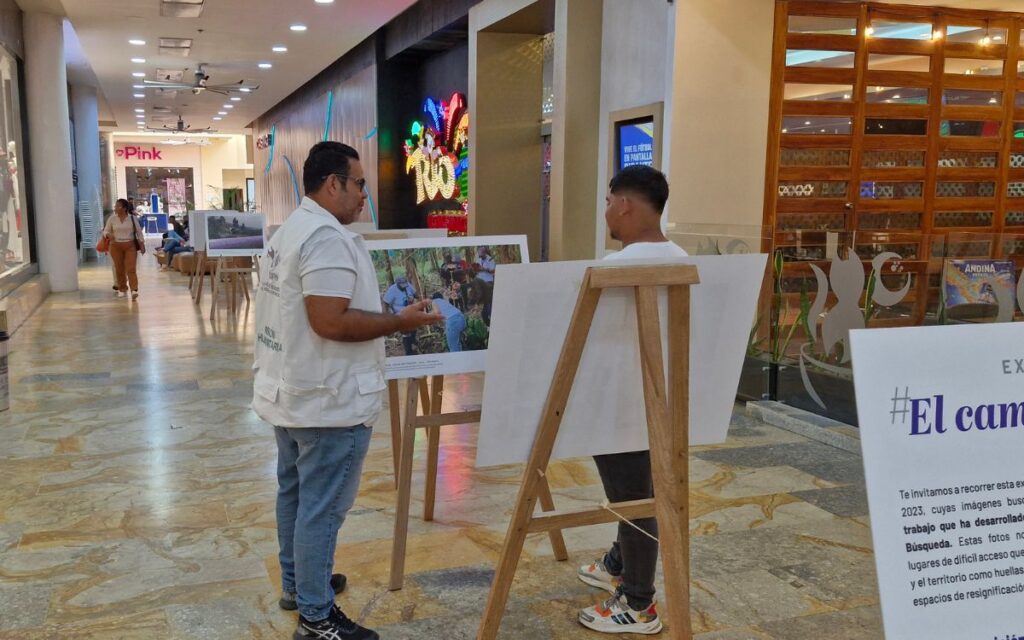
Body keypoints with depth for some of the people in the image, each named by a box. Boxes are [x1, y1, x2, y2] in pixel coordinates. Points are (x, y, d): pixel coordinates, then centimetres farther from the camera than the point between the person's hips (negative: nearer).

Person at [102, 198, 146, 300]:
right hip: (116, 246, 2)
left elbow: (139, 231, 6)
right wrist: (109, 235, -17)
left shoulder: (132, 218, 1)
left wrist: (142, 244, 3)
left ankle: (134, 290, -16)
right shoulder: (112, 218, 2)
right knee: (119, 269, 5)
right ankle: (122, 289, 17)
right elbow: (106, 230, 7)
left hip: (130, 246, -2)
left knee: (131, 269, -10)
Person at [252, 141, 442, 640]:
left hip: (290, 392, 11)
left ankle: (297, 583, 36)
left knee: (295, 492, 21)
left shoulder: (291, 230, 12)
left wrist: (383, 316, 20)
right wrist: (400, 322, -20)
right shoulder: (328, 237, -22)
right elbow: (330, 321, -29)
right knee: (322, 507, -1)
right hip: (326, 400, -11)